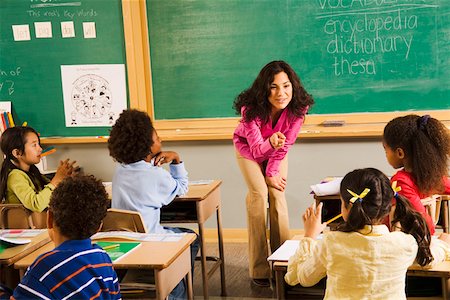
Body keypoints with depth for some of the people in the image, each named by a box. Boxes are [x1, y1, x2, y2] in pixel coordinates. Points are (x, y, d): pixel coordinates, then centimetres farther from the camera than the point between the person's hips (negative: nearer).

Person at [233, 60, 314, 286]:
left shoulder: (299, 107, -31)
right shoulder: (251, 109, -38)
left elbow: (285, 144, -20)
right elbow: (257, 148, -35)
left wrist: (272, 172, -14)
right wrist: (271, 143, -54)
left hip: (276, 150, 2)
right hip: (248, 148, -2)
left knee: (277, 194, -10)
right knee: (259, 194, -16)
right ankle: (259, 270, -12)